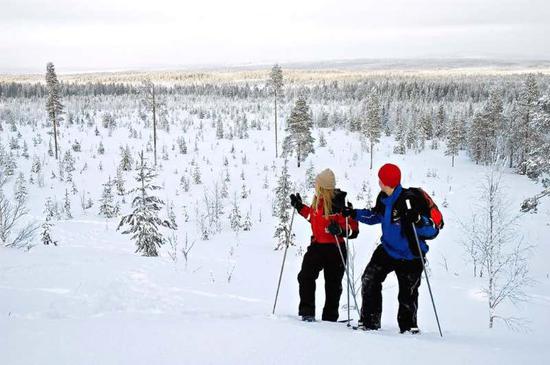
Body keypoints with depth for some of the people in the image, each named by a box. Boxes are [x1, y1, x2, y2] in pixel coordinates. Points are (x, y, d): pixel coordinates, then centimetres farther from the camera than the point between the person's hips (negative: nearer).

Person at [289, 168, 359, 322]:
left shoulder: (339, 205, -19)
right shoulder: (318, 201, 3)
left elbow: (353, 228, -17)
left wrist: (340, 230, -35)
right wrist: (300, 207, 19)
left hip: (334, 249, -6)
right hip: (317, 246, 6)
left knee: (333, 284, 7)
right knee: (305, 277, -8)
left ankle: (330, 318, 19)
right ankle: (307, 312, -3)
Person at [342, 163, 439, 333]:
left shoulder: (409, 200, -27)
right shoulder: (383, 198, -5)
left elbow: (432, 230, -27)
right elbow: (376, 216, 19)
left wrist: (417, 220, -46)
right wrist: (354, 213, 10)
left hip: (410, 257, -6)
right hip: (388, 249, 6)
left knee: (407, 296, 6)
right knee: (369, 281, -7)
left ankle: (408, 327, 28)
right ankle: (369, 322, 3)